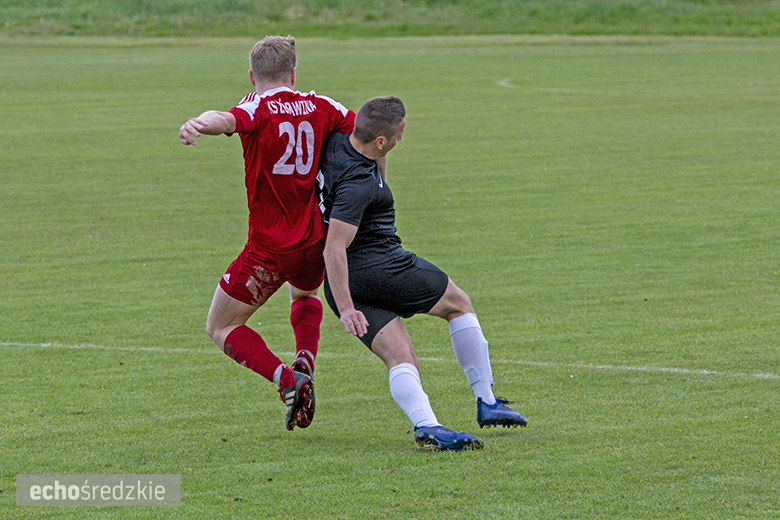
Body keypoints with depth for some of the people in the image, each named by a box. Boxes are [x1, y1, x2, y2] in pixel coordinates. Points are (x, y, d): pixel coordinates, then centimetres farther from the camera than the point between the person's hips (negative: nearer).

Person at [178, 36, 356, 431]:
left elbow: (228, 120, -34)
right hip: (316, 242, 5)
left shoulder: (259, 109, -11)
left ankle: (287, 379, -11)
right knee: (304, 295, 38)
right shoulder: (320, 108, 3)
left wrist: (199, 124, -56)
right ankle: (305, 363, 12)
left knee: (220, 328, 10)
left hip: (269, 248, -5)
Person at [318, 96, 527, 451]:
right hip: (383, 267, -8)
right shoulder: (357, 183, -23)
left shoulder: (335, 142, 3)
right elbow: (334, 249, -28)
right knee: (458, 304, 15)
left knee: (401, 359, -1)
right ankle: (487, 403, 16)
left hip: (343, 284, 8)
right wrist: (346, 309, -29)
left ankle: (426, 425, -27)